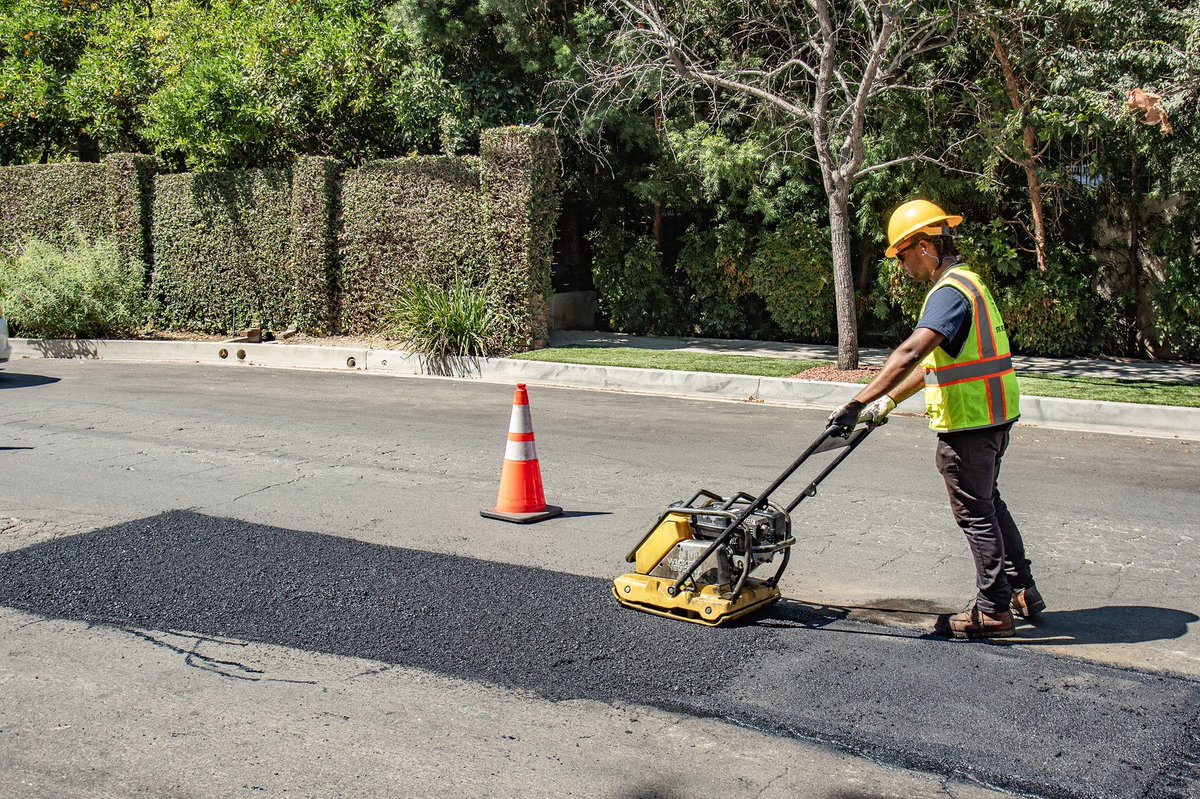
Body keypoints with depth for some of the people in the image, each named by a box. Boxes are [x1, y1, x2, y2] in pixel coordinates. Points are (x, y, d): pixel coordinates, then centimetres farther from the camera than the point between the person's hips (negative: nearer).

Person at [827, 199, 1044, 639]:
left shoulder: (949, 292, -20)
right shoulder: (966, 282, 14)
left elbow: (910, 354, -33)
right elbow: (932, 363, 18)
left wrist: (858, 403, -35)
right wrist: (889, 401, 16)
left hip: (969, 422, -10)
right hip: (992, 415, 10)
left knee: (975, 513, 2)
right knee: (988, 503, 22)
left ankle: (993, 610, 13)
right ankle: (1020, 589, 33)